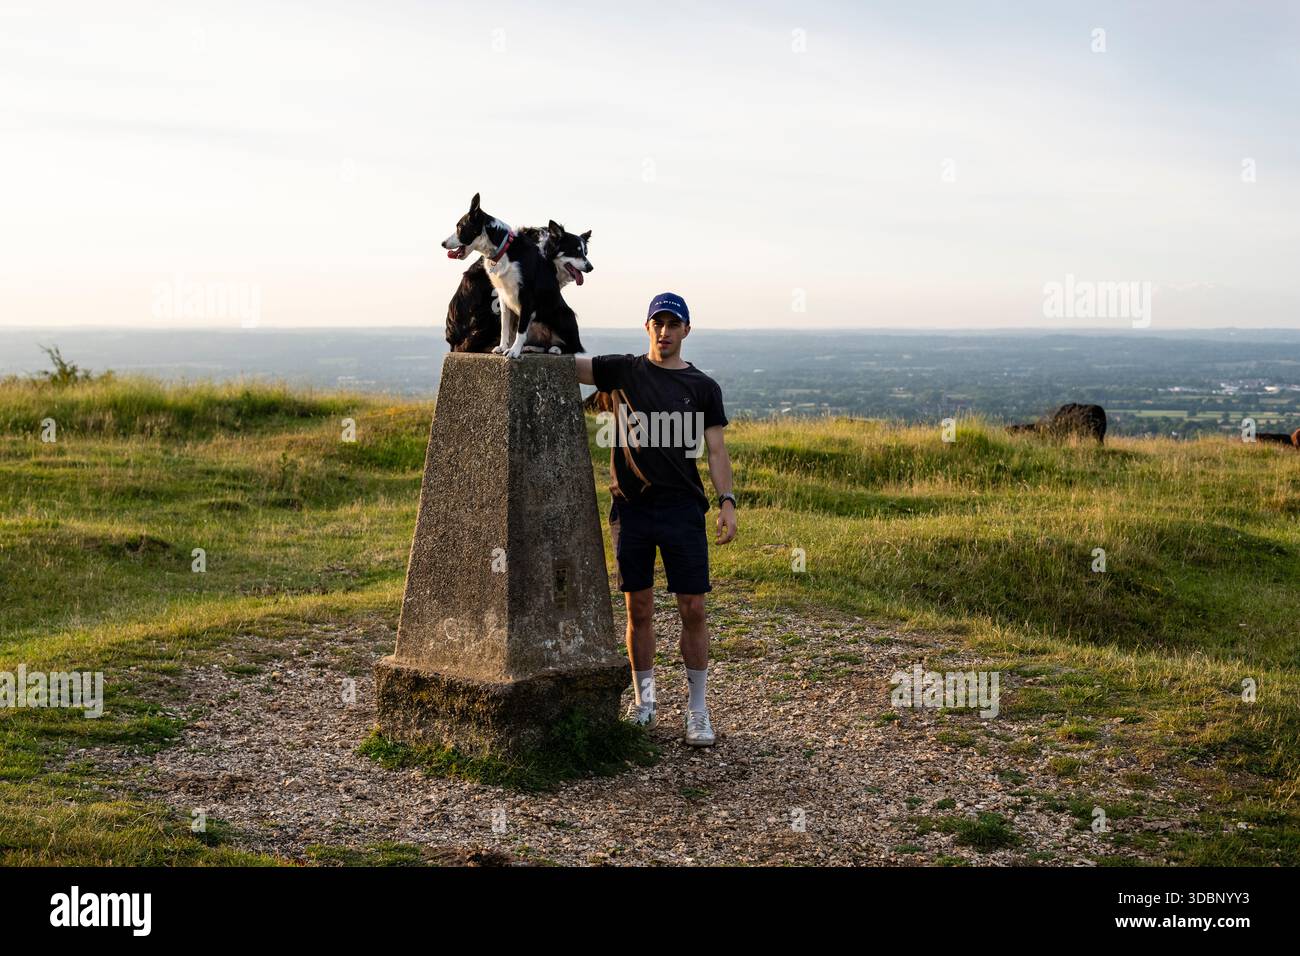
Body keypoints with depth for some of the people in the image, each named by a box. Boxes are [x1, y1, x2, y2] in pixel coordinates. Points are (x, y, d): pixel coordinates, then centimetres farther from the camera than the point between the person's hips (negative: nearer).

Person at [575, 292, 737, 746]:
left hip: (683, 509, 0)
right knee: (639, 610, 7)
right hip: (632, 508, 0)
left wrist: (727, 501, -9)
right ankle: (643, 702, 22)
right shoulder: (623, 371, 7)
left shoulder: (702, 387, 7)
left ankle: (697, 710, 8)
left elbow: (715, 450, 3)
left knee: (693, 610, -2)